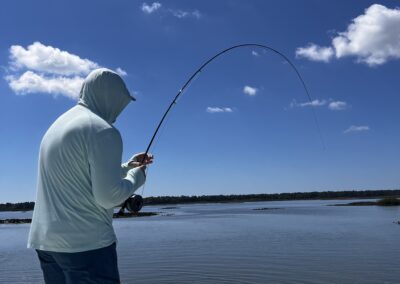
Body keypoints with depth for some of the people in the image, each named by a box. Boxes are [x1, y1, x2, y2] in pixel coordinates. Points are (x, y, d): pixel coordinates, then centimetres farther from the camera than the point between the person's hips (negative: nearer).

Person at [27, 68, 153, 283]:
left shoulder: (58, 124, 15)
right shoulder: (103, 131, -14)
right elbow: (109, 196, -19)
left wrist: (127, 166, 22)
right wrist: (137, 175, -1)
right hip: (87, 243, -9)